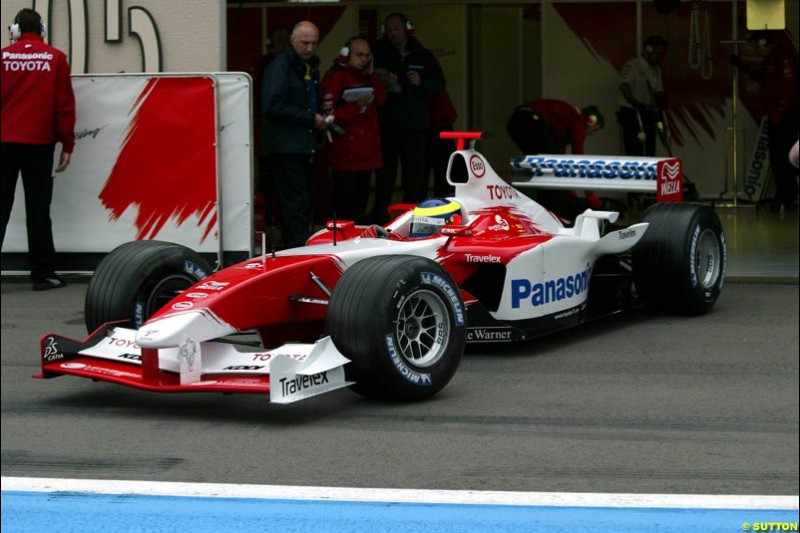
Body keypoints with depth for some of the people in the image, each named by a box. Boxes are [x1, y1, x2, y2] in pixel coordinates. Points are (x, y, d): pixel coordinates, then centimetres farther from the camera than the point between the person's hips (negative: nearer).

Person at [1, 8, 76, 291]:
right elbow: (65, 105, -1)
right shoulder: (56, 58, 0)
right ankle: (42, 274, 4)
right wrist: (67, 145, 4)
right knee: (38, 210, 4)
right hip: (39, 144, 0)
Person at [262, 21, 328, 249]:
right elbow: (272, 106, -20)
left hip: (305, 148, 9)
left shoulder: (311, 66, 19)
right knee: (296, 205, -12)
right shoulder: (279, 67, -10)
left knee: (305, 203, 9)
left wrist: (321, 112, 11)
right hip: (285, 149, -9)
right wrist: (311, 118, -16)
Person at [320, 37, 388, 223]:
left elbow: (381, 100, 8)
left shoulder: (366, 77, 19)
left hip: (367, 151, 8)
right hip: (346, 153, -8)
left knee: (360, 204, 12)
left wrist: (372, 75, 2)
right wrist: (357, 106, -21)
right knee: (345, 207, -9)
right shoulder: (335, 77, -8)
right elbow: (329, 114, -15)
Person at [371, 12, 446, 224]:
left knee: (415, 175, 2)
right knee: (385, 175, -1)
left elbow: (439, 85, 12)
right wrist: (380, 84, -14)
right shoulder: (379, 54, 5)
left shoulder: (423, 56, 11)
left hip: (415, 127, 2)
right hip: (386, 125, -2)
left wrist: (421, 82, -7)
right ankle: (379, 219, 3)